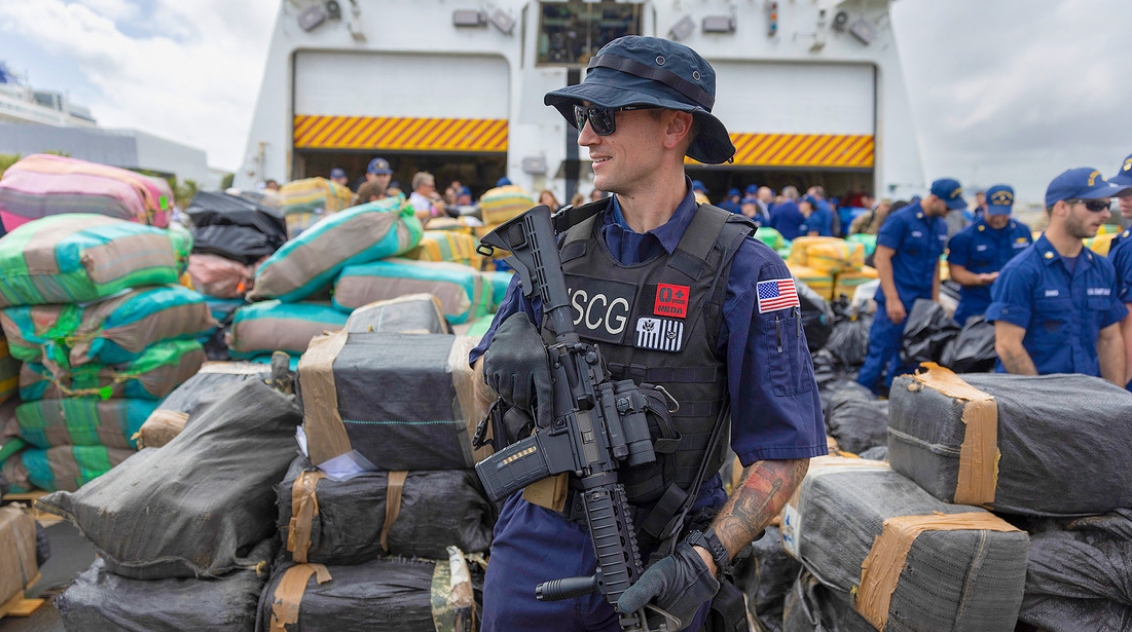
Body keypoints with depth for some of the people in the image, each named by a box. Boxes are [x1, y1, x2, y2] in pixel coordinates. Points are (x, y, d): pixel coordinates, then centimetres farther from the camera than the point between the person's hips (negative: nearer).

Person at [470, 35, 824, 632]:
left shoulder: (743, 271, -14)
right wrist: (509, 341, -15)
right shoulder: (557, 247, -2)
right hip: (536, 544, 4)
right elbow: (484, 371, 8)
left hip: (656, 566, -3)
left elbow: (784, 453, -11)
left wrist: (704, 559, -21)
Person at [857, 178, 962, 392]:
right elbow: (882, 258, -12)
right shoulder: (900, 220, -9)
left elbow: (935, 264, 20)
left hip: (923, 305, 7)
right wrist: (892, 299, -16)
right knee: (880, 355, -5)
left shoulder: (941, 226, 14)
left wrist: (935, 301, 15)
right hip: (897, 303, -7)